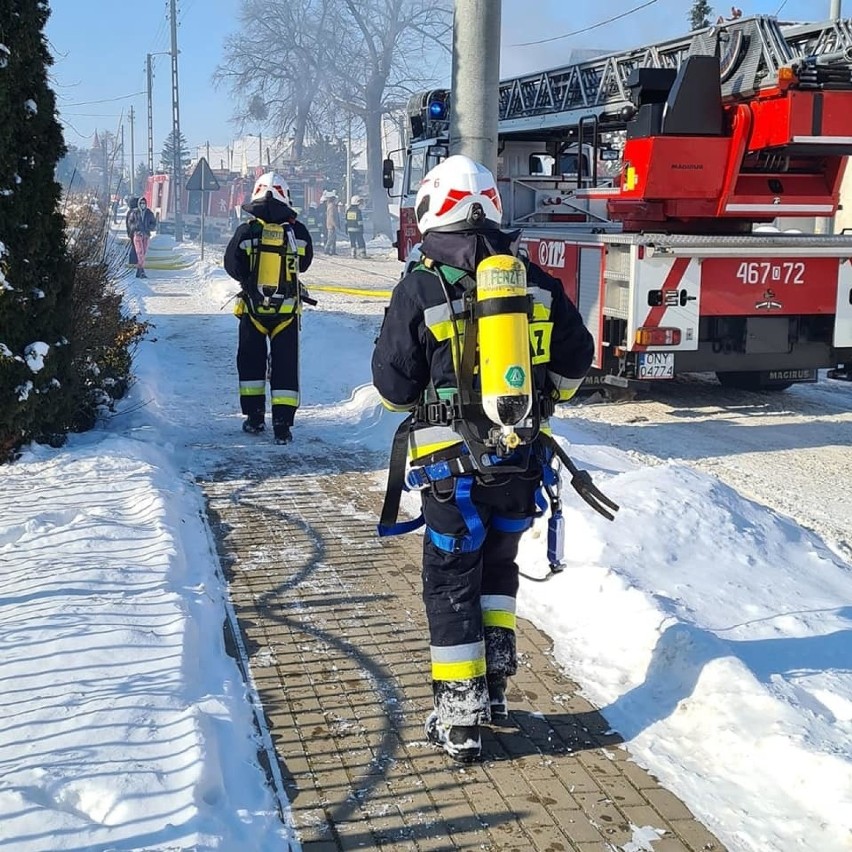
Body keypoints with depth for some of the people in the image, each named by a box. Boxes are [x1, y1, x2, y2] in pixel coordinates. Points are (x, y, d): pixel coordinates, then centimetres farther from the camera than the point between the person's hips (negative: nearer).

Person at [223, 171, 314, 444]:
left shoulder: (246, 231, -10)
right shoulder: (298, 232, -7)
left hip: (253, 309, 0)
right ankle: (283, 424, 1)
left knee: (251, 361, 17)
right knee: (285, 365, 5)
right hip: (287, 310, 0)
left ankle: (254, 416, 19)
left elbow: (233, 267, -6)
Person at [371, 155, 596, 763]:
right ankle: (496, 688, 28)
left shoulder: (419, 290, -12)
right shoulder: (536, 282, 0)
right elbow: (574, 362, 8)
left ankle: (459, 720, 13)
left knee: (452, 583, 8)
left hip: (453, 465, -4)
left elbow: (393, 387, -7)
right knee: (498, 568, 23)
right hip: (522, 462, 4)